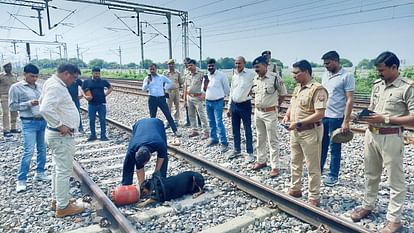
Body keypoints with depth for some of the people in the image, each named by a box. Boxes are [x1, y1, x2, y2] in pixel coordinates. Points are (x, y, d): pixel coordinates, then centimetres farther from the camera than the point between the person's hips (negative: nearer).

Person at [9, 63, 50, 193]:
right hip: (29, 123, -6)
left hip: (43, 121, 6)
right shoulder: (16, 87, -4)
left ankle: (40, 173, 27)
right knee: (29, 151, -8)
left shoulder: (39, 87, 11)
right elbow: (12, 106, -6)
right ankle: (21, 180, 4)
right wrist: (29, 103, -17)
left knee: (42, 149, 12)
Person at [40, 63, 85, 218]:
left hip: (59, 134, 11)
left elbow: (43, 102, 23)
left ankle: (56, 199, 32)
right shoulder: (56, 86, -20)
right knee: (64, 171, -2)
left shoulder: (54, 84, 11)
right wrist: (60, 125, -23)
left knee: (58, 169, 19)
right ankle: (63, 207, 8)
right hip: (62, 135, -11)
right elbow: (45, 109, -33)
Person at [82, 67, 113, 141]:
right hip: (91, 104, 1)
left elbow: (110, 88, 14)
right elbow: (83, 91, 9)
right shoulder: (87, 82, 3)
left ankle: (103, 135, 11)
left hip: (102, 104, 0)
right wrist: (85, 96, -10)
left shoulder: (103, 81, 3)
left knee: (103, 120, 2)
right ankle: (93, 135, 21)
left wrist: (106, 94, 0)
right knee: (91, 120, 8)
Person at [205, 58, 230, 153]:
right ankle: (213, 139, 28)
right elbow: (204, 89, 11)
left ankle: (224, 143, -7)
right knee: (211, 122, 15)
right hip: (208, 102, 6)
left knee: (219, 122, -11)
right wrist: (204, 85, -10)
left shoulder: (221, 75, -10)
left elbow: (226, 87, -1)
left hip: (218, 102, -6)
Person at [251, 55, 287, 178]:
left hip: (270, 113, -6)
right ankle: (261, 160, 32)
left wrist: (275, 105, 3)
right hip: (257, 112, 7)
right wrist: (256, 106, 13)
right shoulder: (255, 79, 4)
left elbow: (283, 93, -4)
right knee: (260, 138, 17)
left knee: (272, 140, 0)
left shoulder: (275, 78, -15)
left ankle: (275, 167, 8)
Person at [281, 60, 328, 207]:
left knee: (312, 167, 4)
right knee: (295, 162, 19)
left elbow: (320, 114, -23)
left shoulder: (317, 89, -17)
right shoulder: (297, 88, 10)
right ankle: (295, 189, 36)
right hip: (295, 131, 9)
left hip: (310, 132, -9)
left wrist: (298, 123, -24)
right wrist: (287, 116, 0)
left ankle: (314, 197, 17)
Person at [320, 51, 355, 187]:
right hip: (322, 116, 6)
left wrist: (346, 121, -17)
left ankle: (333, 175, 18)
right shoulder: (325, 75, 10)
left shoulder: (347, 76, -10)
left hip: (336, 117, -6)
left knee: (335, 148, 6)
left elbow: (350, 100, -12)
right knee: (321, 145, 14)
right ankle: (318, 169, 26)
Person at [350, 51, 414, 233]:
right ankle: (367, 206, 36)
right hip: (371, 134, 7)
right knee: (371, 174, 19)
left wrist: (385, 119, -21)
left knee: (395, 180, 6)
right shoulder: (377, 84, 8)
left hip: (391, 137, -6)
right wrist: (366, 115, -2)